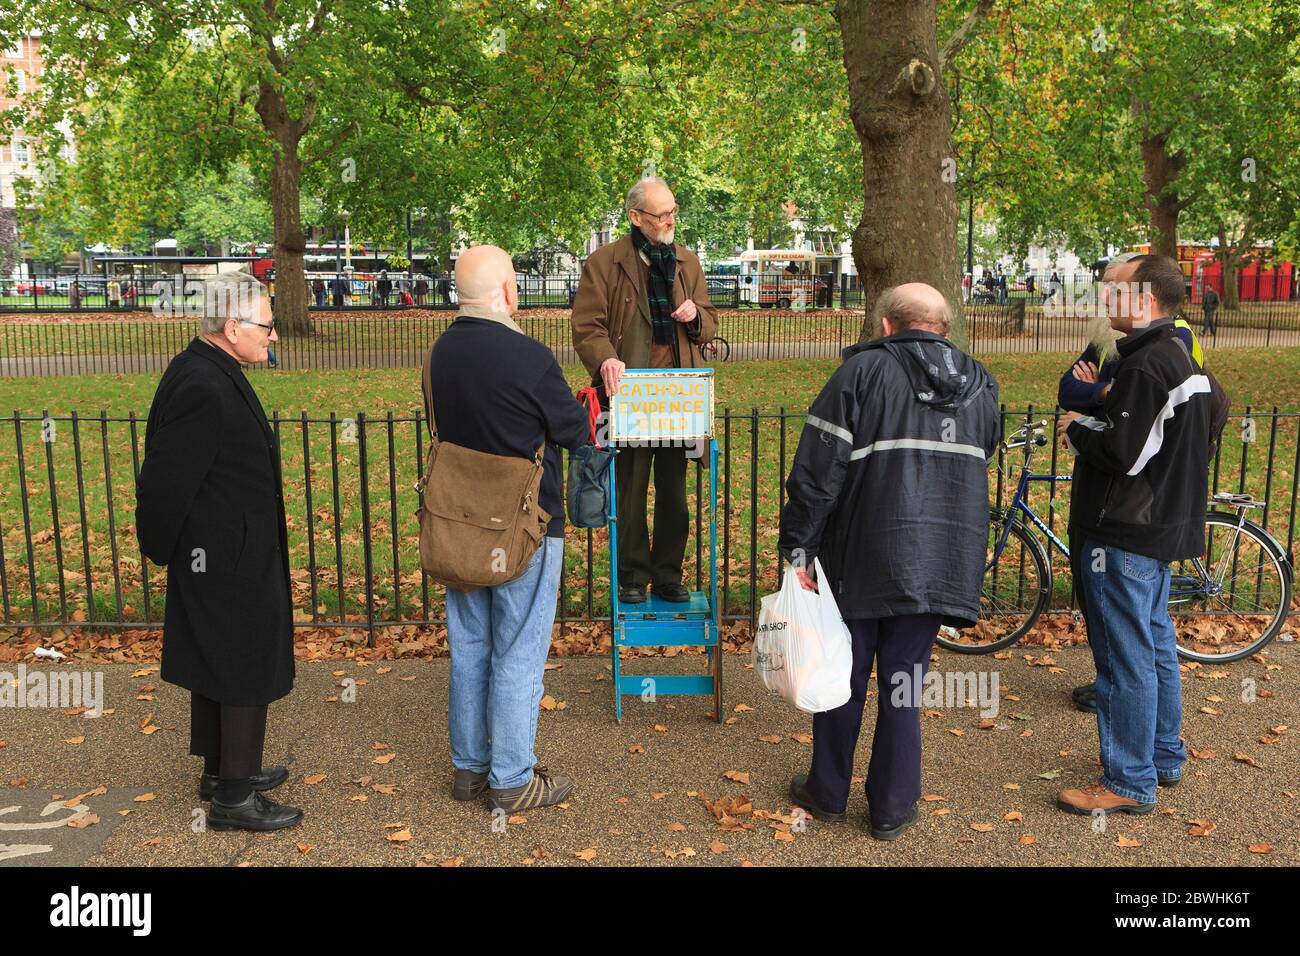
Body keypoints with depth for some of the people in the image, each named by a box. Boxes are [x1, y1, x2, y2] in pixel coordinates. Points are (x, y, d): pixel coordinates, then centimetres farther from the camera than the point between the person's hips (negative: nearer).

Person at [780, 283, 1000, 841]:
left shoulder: (864, 371, -7)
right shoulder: (980, 386, 10)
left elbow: (818, 470, -12)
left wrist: (797, 548, -8)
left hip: (862, 560, -3)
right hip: (941, 563, 4)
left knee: (845, 675, 12)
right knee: (904, 682, 13)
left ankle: (828, 793, 28)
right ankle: (892, 810, 21)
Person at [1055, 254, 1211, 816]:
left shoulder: (1145, 365, -20)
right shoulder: (1182, 358, 13)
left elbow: (1122, 451, -25)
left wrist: (1077, 427, -8)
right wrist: (1093, 421, 9)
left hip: (1126, 536, -11)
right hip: (1164, 527, 11)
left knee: (1125, 659, -2)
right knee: (1156, 646, 20)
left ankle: (1129, 784, 8)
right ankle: (1164, 757, 34)